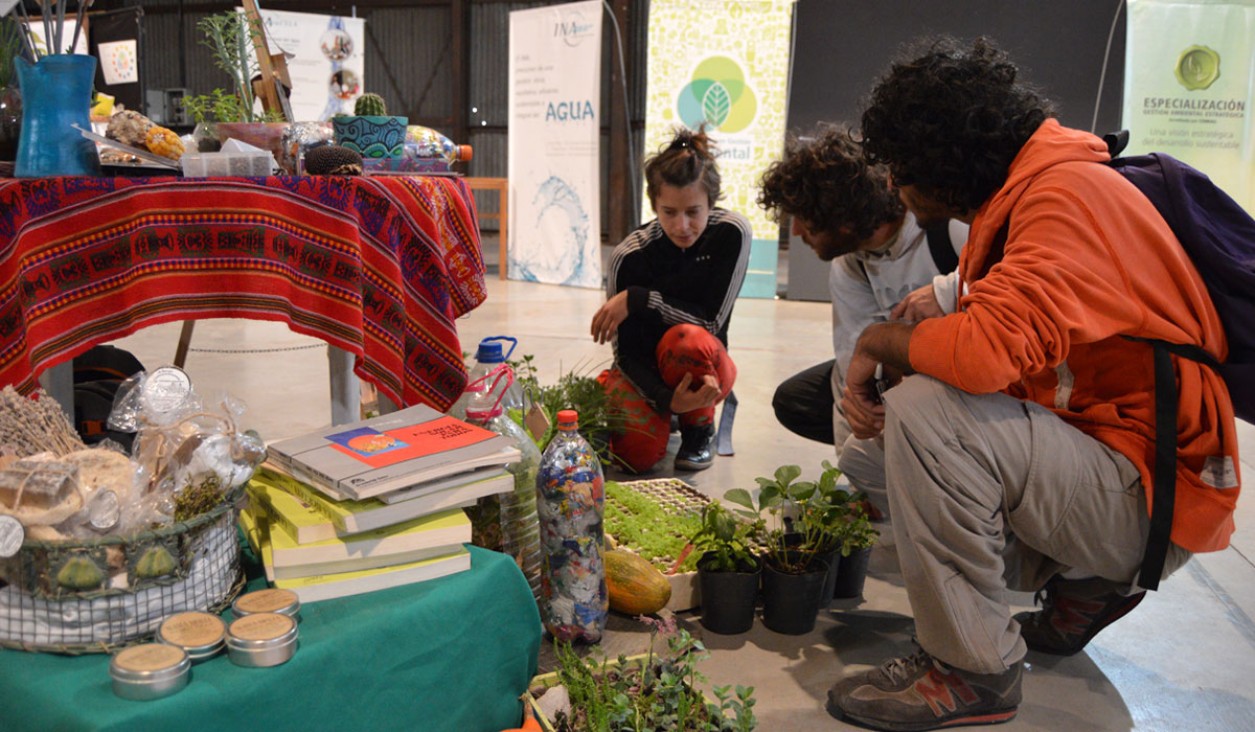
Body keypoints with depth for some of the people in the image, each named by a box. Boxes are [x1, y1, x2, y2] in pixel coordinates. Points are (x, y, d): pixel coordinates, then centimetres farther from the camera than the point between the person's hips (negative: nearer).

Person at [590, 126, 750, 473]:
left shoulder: (731, 233, -18)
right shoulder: (630, 256, -20)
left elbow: (711, 320, -20)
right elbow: (627, 352, -19)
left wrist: (637, 299, -25)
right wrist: (667, 398, -37)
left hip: (704, 368, -1)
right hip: (644, 370, 1)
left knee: (688, 339, -36)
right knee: (639, 452, -25)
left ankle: (700, 426, -4)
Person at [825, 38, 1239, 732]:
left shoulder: (1069, 190, -19)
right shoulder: (1017, 200, 10)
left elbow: (991, 349, -34)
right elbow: (995, 361, 13)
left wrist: (882, 339, -15)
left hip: (1153, 492, -10)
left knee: (923, 413, -28)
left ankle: (972, 670, -13)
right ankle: (1082, 582, 16)